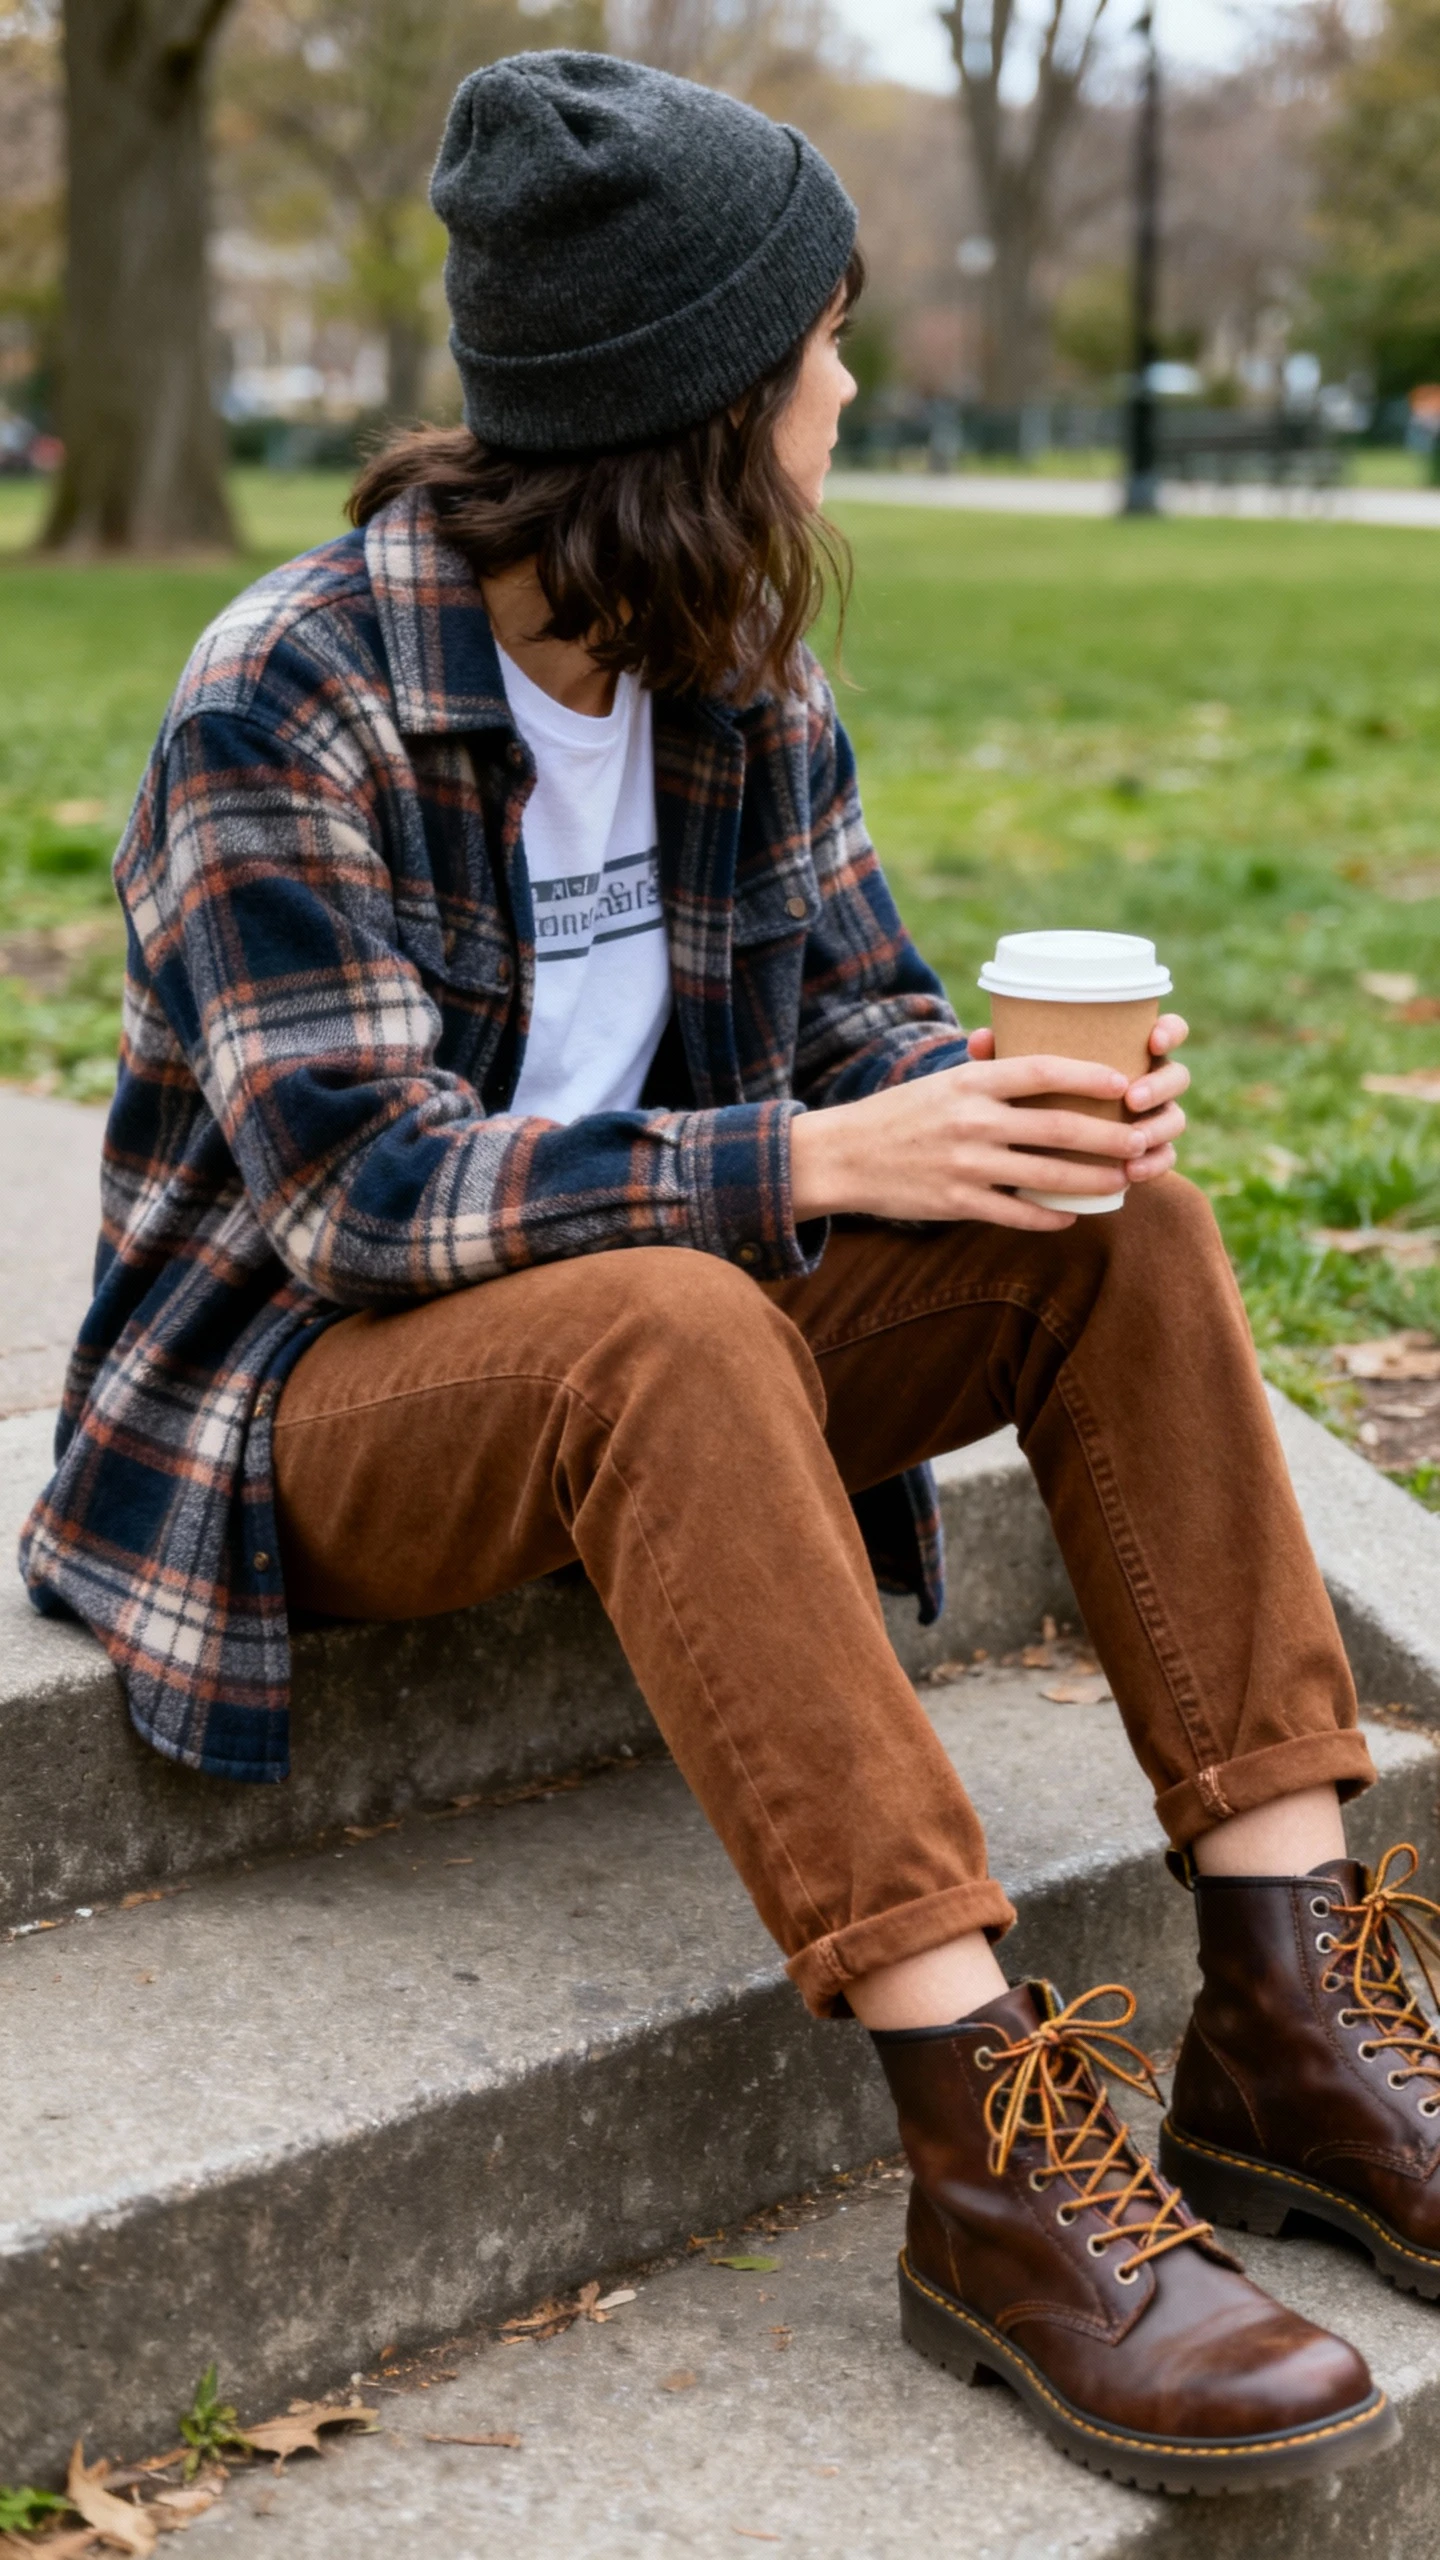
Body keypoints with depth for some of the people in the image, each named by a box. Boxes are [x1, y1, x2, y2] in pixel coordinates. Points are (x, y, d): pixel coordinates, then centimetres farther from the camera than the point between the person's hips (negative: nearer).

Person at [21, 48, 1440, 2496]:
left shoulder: (744, 681, 3)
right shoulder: (284, 705, -19)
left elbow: (867, 1013, 7)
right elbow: (357, 1187, -25)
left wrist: (1021, 1092, -17)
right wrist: (805, 1157, -33)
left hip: (652, 1356, 7)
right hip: (307, 1397, -7)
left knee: (1121, 1226, -14)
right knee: (670, 1322, -39)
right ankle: (994, 2158, -38)